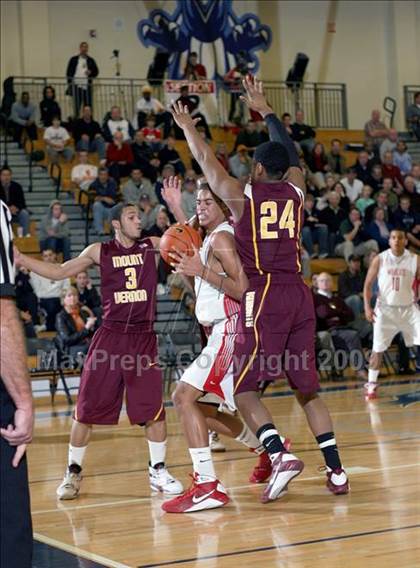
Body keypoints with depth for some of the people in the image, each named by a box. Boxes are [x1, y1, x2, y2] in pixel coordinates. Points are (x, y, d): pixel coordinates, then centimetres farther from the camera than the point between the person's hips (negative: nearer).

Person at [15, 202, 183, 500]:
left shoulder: (152, 246, 4)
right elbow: (59, 272, 10)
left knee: (155, 408, -3)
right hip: (110, 336, 0)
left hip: (143, 338, 0)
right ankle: (73, 472, 17)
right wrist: (17, 257, 3)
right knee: (87, 409, 2)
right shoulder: (99, 251, 3)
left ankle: (158, 471, 15)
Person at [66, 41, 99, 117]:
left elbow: (96, 72, 13)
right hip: (76, 86, -2)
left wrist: (91, 73, -10)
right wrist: (70, 84, -2)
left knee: (88, 107, 0)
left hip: (87, 87, 2)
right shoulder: (73, 59, 7)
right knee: (77, 107, -2)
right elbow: (68, 72, 6)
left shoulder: (90, 60, 11)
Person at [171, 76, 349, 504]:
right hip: (299, 295, 5)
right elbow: (292, 154, 29)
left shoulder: (243, 196, -2)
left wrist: (187, 127, 28)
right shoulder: (296, 193, 10)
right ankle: (336, 471, 8)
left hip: (263, 297, -5)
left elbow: (206, 160, 11)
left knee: (244, 389, 1)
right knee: (307, 388, 12)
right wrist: (263, 109, 40)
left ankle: (281, 455, -19)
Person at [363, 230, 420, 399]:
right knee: (378, 349, -1)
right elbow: (368, 284, 1)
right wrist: (367, 306, -10)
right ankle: (371, 385, 13)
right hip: (385, 309, -1)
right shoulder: (379, 260, -4)